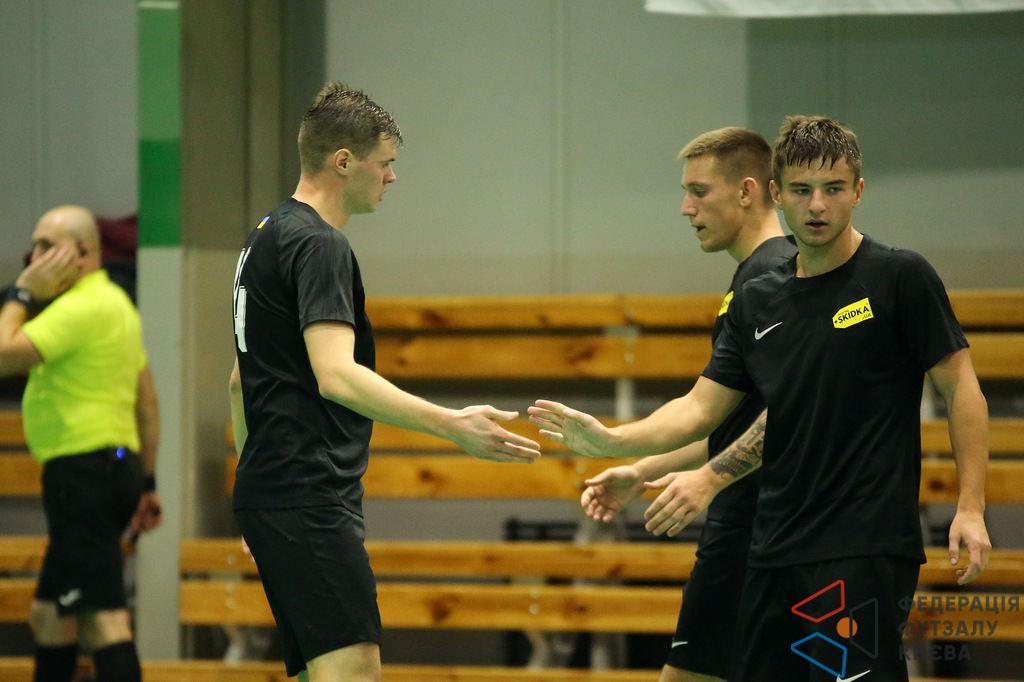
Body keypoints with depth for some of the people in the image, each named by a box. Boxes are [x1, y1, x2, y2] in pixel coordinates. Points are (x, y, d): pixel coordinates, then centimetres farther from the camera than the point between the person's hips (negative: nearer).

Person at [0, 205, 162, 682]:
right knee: (50, 614, 18)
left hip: (82, 473, -11)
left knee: (103, 617, -15)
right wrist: (147, 482, 23)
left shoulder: (81, 307, -14)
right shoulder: (115, 303, 19)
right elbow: (147, 401, 22)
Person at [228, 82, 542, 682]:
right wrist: (452, 425, -30)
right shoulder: (319, 245, -12)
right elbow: (337, 377, -25)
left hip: (272, 493, 11)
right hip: (309, 496, -10)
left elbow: (242, 379, 27)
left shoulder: (269, 237, 20)